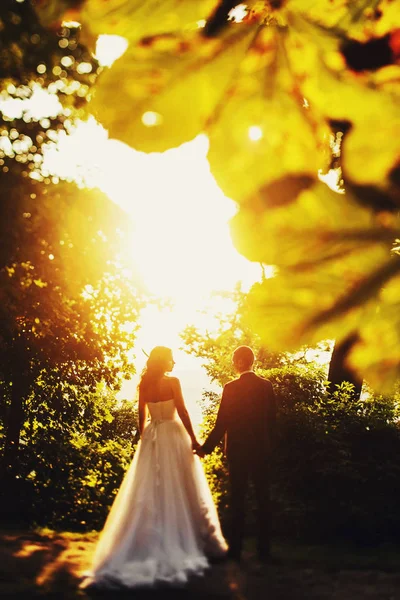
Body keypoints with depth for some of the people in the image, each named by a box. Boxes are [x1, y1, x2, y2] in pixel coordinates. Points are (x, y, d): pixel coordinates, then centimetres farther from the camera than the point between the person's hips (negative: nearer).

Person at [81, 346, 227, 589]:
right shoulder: (172, 382, -10)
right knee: (178, 490, 4)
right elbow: (183, 412, -11)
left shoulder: (144, 385, 4)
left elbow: (141, 416, 9)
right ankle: (186, 541, 11)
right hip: (173, 436, -5)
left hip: (151, 437, 5)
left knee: (149, 491, 7)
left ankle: (151, 544, 8)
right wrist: (193, 439, -5)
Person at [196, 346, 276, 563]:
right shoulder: (266, 386, 1)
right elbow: (272, 420, 6)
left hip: (238, 450, -3)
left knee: (237, 499, 4)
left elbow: (222, 423, -11)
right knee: (262, 499, 9)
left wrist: (206, 448, -3)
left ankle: (236, 549, 6)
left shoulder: (231, 388, -11)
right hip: (262, 449, 3)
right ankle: (264, 549, 11)